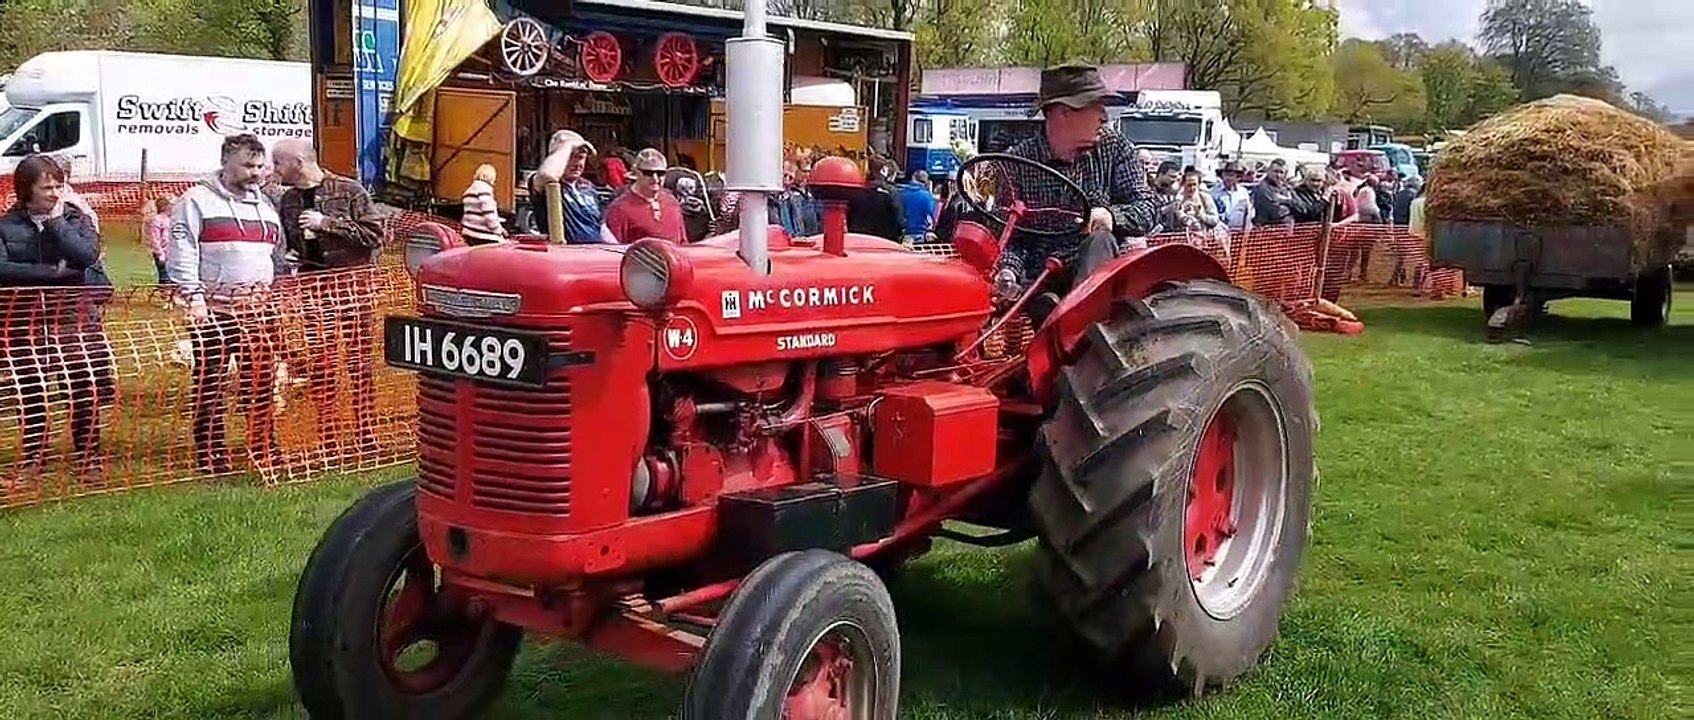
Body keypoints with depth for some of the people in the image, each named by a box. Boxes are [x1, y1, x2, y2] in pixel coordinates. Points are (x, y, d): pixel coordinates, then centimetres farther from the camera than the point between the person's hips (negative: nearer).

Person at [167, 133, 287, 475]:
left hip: (260, 308, 5)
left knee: (262, 382, 7)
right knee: (209, 384, -2)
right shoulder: (198, 201, -1)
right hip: (213, 309, -5)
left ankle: (265, 452, 16)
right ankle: (211, 457, 4)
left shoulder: (265, 204, 19)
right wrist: (193, 296, -14)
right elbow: (182, 252, -8)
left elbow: (279, 256, 25)